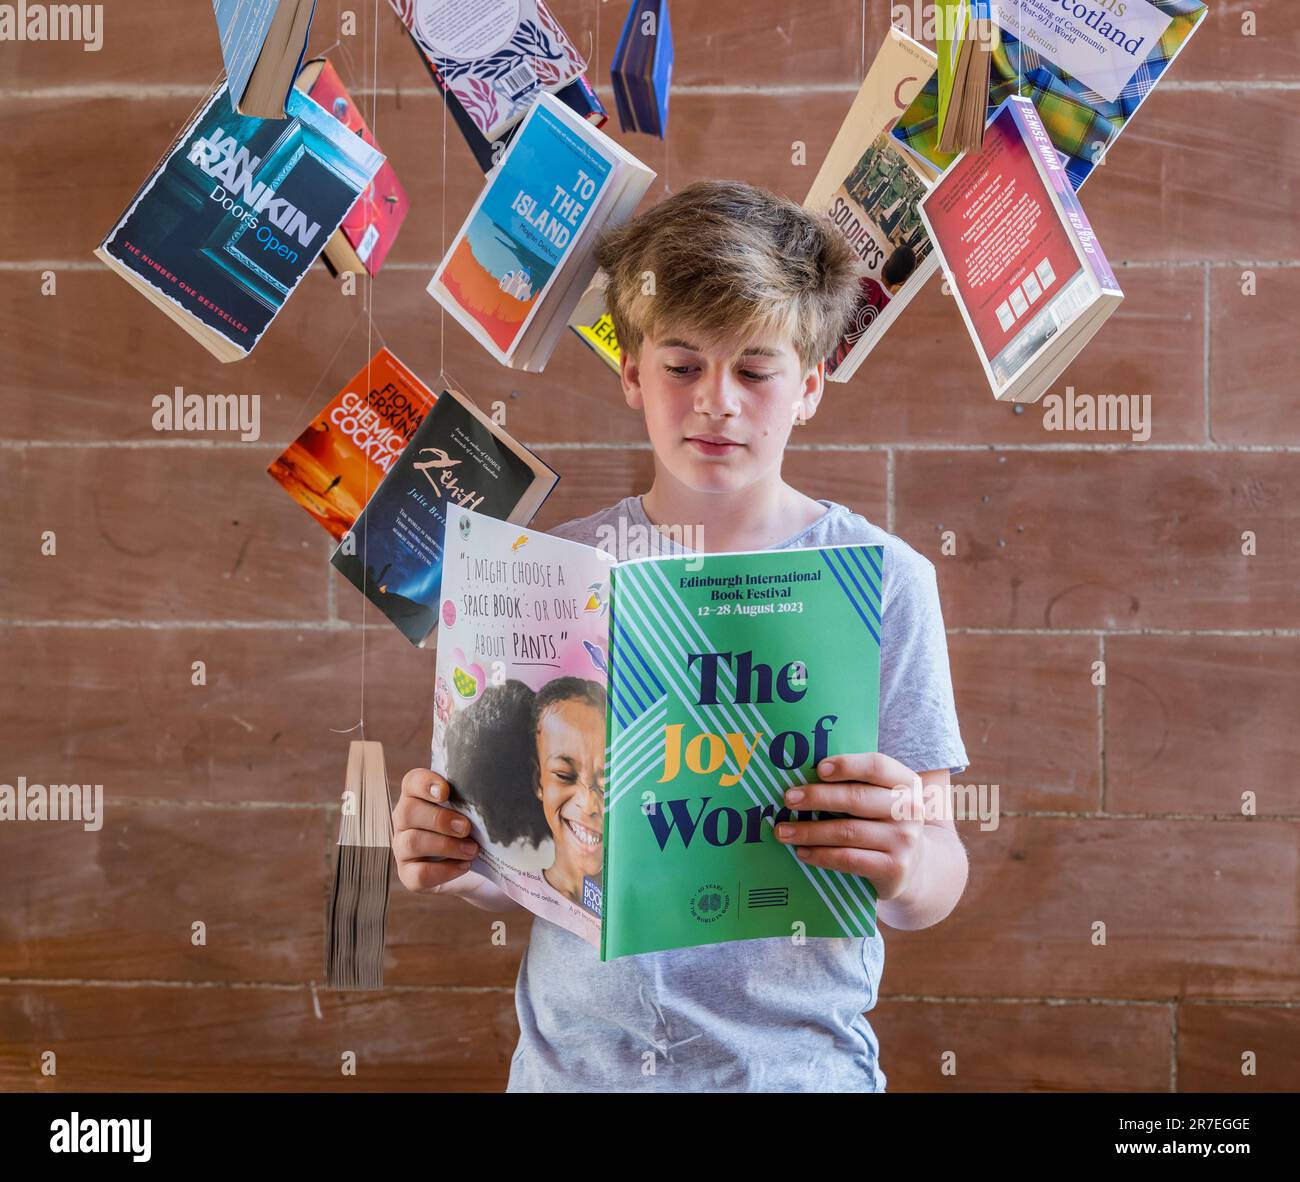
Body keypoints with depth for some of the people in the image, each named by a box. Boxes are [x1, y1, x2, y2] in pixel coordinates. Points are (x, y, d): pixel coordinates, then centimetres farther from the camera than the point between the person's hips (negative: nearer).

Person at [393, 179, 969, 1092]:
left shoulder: (881, 577, -6)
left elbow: (934, 893, -6)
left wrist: (904, 866, -27)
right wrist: (457, 862, -14)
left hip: (792, 1060, -2)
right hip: (571, 1058, 2)